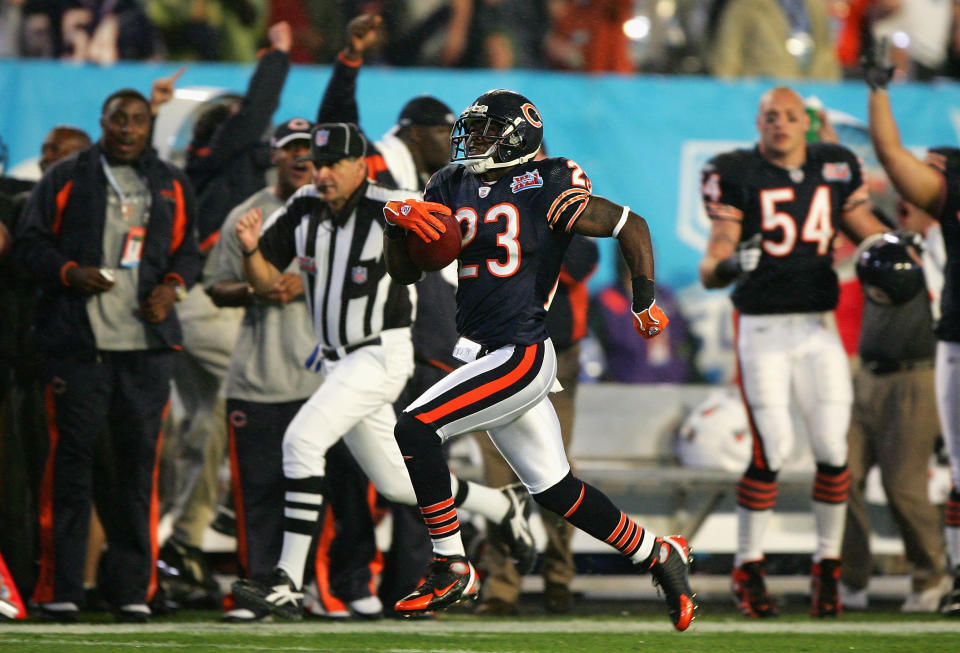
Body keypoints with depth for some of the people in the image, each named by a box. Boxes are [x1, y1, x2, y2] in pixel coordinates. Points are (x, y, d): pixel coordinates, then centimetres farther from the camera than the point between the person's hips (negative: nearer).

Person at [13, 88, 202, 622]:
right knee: (71, 460, -5)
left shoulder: (171, 186, 16)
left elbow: (189, 250, 21)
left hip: (149, 343, 2)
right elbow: (31, 242, 6)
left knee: (140, 462, 0)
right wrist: (70, 273, -11)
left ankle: (133, 588, 4)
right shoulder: (66, 179, 8)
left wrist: (173, 286, 0)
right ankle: (60, 589, -2)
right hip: (78, 342, -2)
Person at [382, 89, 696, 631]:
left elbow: (631, 225, -1)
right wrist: (399, 221, -9)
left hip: (521, 357, -8)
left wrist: (645, 301, -5)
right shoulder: (453, 189, 10)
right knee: (556, 490, 13)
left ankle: (451, 568, -11)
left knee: (416, 429, -19)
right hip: (487, 357, 8)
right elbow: (405, 272, 10)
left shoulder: (543, 192, -10)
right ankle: (659, 555, 28)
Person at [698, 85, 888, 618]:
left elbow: (865, 227, 17)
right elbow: (719, 249, -12)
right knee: (771, 451, -11)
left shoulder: (835, 168, 7)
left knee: (834, 448, -3)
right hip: (762, 329, -4)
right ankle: (748, 567, 4)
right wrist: (723, 267, -35)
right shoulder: (736, 175, -5)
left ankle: (827, 564, 12)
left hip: (818, 328, 4)